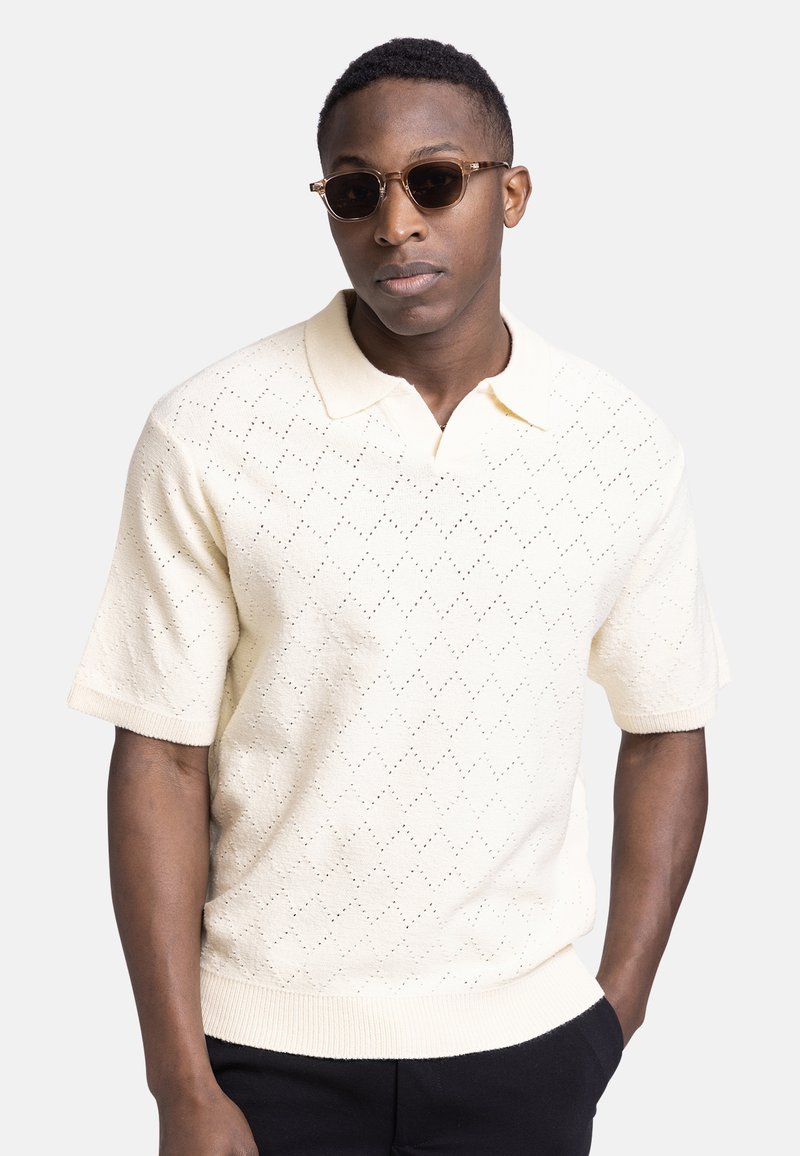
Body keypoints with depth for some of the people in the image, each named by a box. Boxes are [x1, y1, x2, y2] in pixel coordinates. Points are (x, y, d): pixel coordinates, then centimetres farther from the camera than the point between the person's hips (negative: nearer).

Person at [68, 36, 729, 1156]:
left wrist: (621, 1009, 2)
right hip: (269, 1042, -1)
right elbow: (161, 761, -8)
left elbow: (666, 731, 5)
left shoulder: (623, 445, -4)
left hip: (527, 1040, 2)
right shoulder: (207, 433, -11)